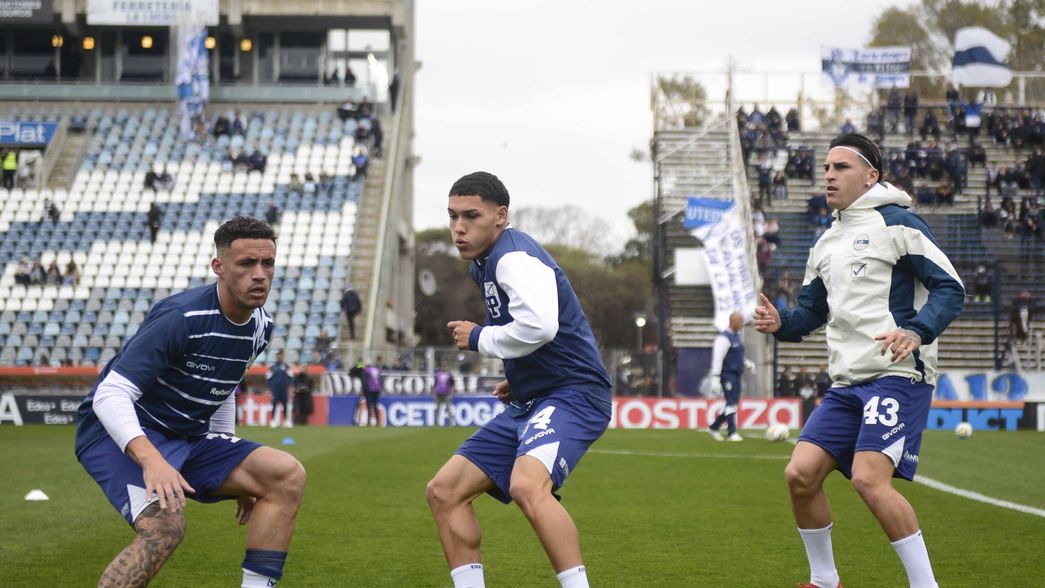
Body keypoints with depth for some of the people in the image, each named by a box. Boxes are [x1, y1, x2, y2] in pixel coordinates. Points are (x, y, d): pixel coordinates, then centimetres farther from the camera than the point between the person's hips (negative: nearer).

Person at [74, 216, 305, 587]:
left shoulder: (260, 326, 3)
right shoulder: (180, 318, -23)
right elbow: (110, 395, -29)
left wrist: (235, 472, 21)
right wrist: (151, 459, -44)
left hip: (187, 438, 8)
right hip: (120, 434, -8)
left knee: (287, 476, -7)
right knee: (164, 525, -34)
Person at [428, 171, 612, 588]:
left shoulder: (513, 255, -15)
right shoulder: (484, 264, 16)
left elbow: (538, 326, -32)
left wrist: (479, 339, -15)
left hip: (572, 396, -11)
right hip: (529, 403, 11)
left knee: (527, 486, -36)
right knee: (444, 491, 7)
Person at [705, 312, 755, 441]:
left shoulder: (738, 336, 15)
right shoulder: (724, 338, -13)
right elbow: (717, 359, -17)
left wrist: (747, 363, 11)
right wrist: (715, 379, -21)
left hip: (736, 375, 9)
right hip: (727, 374, -9)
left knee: (734, 403, 10)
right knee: (732, 403, -10)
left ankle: (713, 427, 21)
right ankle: (732, 433, -6)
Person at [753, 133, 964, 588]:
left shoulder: (896, 223, -3)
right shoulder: (825, 244, 20)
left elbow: (950, 287, -8)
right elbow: (810, 313, 27)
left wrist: (917, 332, -25)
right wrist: (779, 322, 5)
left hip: (897, 376, -8)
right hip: (846, 384, 8)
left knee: (869, 478, -22)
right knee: (800, 474, -2)